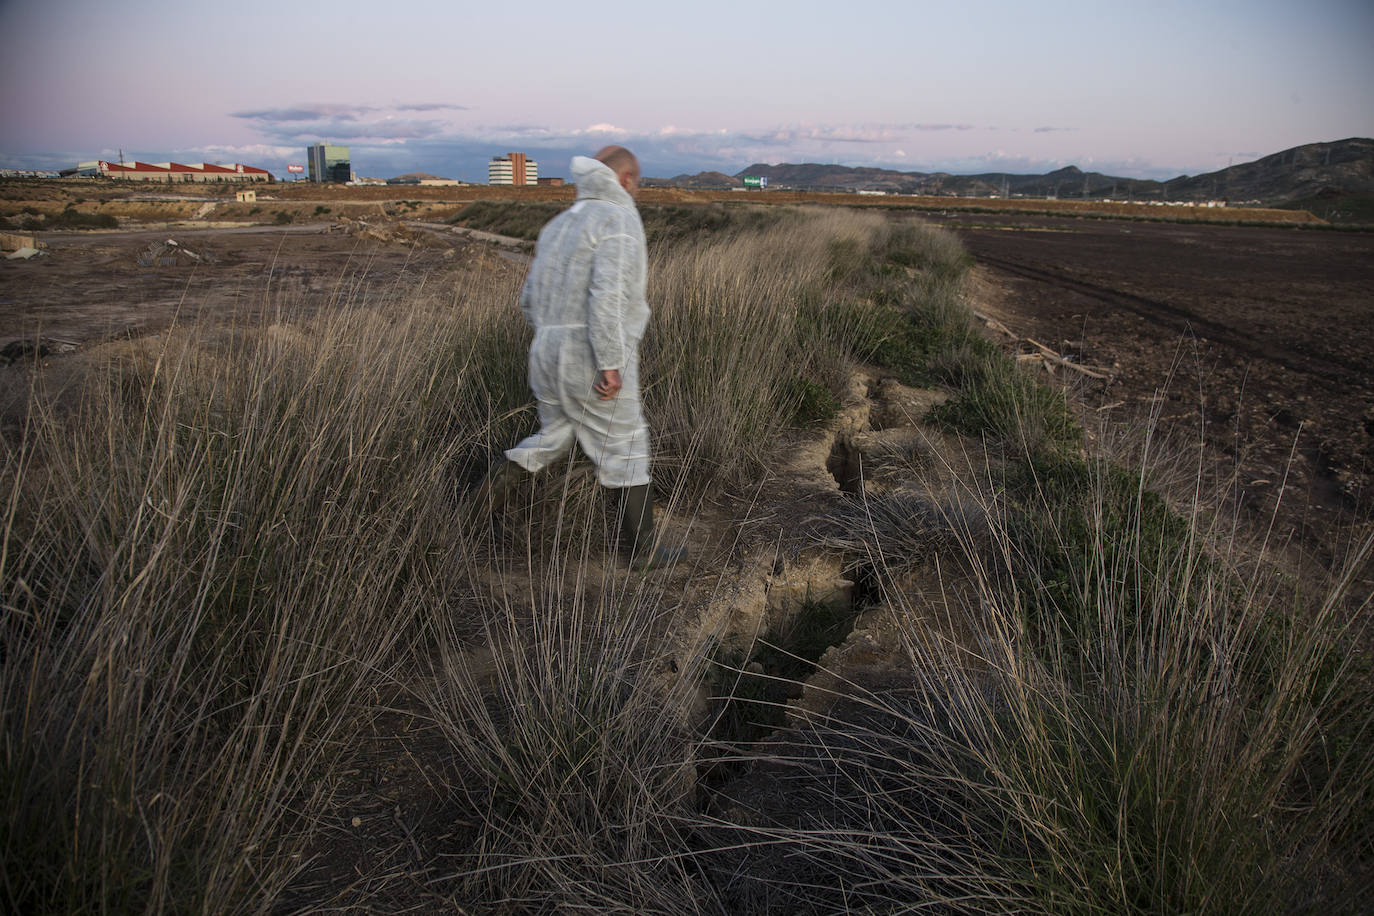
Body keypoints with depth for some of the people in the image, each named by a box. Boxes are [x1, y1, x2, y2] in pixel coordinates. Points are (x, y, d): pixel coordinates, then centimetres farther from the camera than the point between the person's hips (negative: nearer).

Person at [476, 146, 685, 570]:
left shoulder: (561, 225, 16)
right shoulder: (619, 221, -10)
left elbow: (531, 300, 19)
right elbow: (606, 293, -24)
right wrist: (611, 365, -24)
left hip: (549, 356, 7)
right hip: (596, 366, -7)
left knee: (555, 436, 27)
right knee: (625, 451, 6)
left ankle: (506, 475, 2)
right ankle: (641, 547, 14)